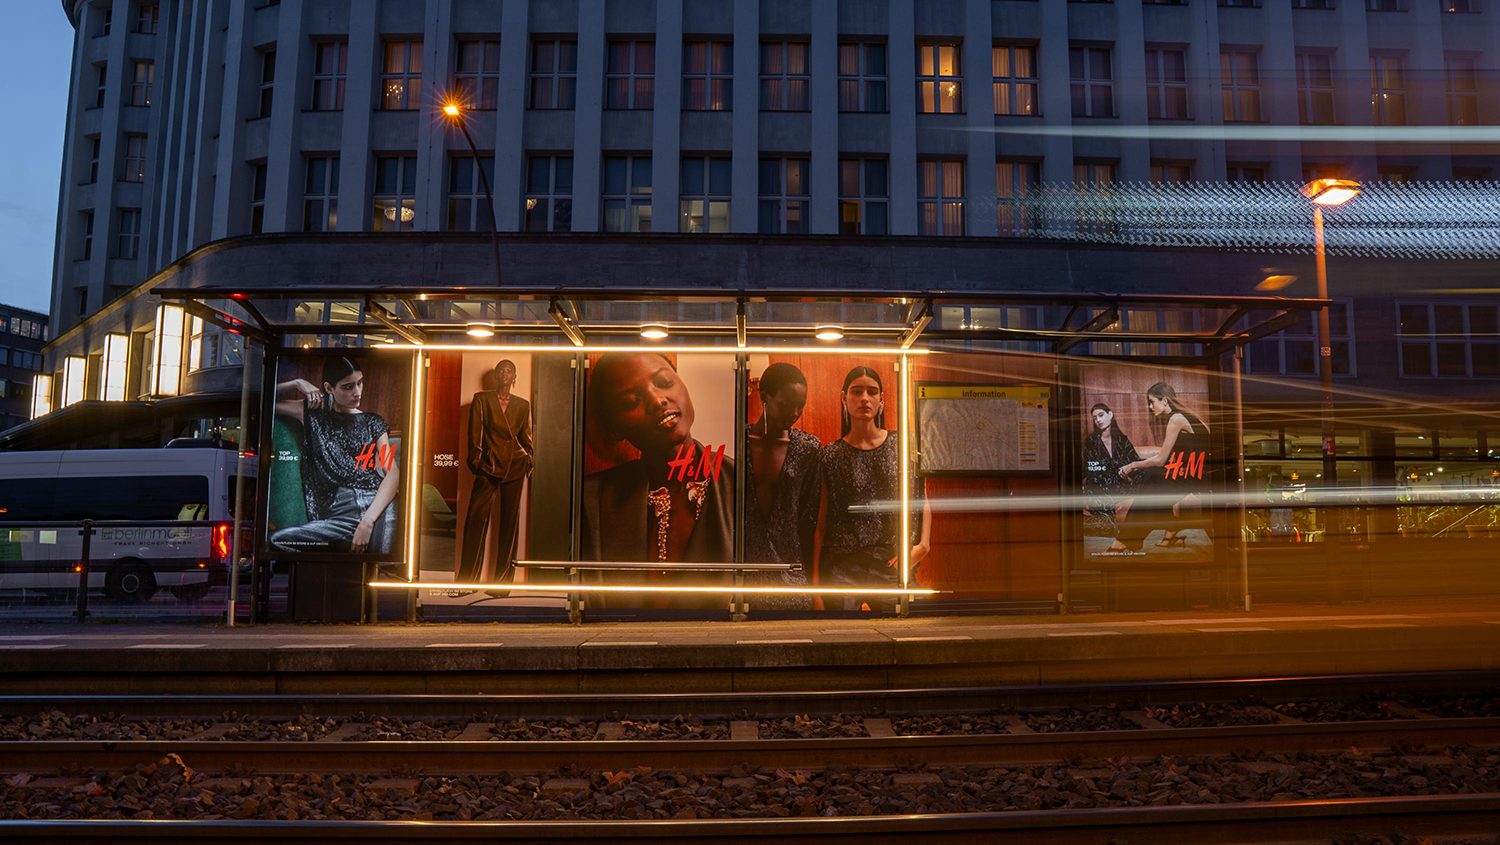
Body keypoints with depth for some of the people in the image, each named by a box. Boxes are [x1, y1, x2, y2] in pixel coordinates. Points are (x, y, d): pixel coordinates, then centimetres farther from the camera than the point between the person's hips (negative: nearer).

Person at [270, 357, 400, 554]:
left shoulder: (372, 423, 15)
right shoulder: (313, 410, 19)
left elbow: (393, 472, 1)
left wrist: (368, 520, -14)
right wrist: (298, 383, 12)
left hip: (378, 507, -3)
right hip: (339, 513, 3)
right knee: (276, 539, -25)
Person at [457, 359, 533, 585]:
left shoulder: (522, 405, 14)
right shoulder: (481, 399, 9)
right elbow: (475, 433, 2)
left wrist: (528, 460, 3)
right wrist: (476, 460, -7)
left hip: (515, 467, 2)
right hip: (488, 465, -1)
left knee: (509, 520, 2)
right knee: (477, 517, -9)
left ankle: (503, 579, 7)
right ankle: (467, 579, -3)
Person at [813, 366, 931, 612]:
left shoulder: (900, 448, 4)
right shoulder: (829, 457, 3)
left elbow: (922, 501, 11)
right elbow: (820, 524, 3)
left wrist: (923, 544, -5)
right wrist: (815, 582, -1)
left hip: (892, 567, 1)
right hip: (841, 570, -1)